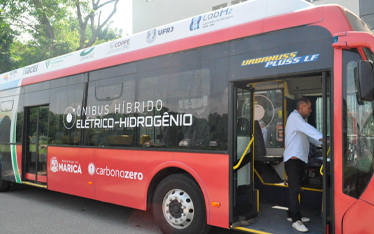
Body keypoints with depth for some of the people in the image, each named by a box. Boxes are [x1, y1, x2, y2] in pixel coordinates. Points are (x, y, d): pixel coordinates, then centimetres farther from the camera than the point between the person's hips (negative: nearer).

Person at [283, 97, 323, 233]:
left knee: (295, 188, 13)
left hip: (299, 159, 10)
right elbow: (308, 128, -26)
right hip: (293, 159, -10)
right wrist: (322, 137, -36)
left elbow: (308, 135, 24)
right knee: (294, 189, -9)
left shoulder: (299, 119, 23)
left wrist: (321, 143, 13)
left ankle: (292, 214, 22)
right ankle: (296, 220, -7)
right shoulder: (294, 117, -10)